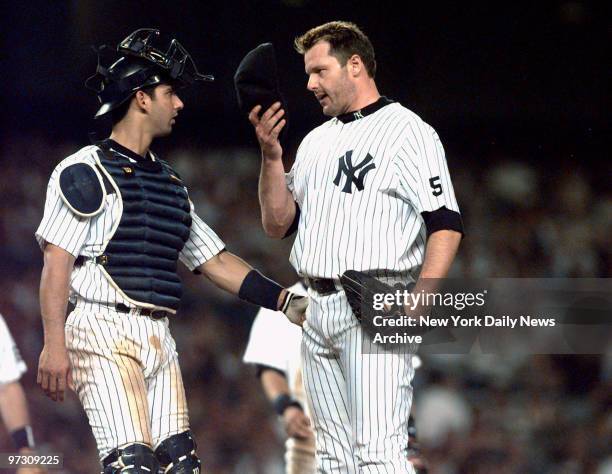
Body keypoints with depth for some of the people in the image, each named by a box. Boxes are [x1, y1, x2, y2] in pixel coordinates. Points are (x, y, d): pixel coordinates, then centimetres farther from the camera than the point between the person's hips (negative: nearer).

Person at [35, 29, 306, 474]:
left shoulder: (170, 182, 22)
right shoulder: (85, 171, -2)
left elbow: (214, 260, 23)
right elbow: (57, 261, -9)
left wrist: (285, 300, 13)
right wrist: (54, 344, -18)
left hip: (160, 338, 8)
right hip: (104, 334, -8)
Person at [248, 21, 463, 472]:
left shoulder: (408, 131, -2)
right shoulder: (316, 142, 21)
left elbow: (446, 226, -10)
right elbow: (278, 223, 16)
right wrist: (272, 156, 2)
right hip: (318, 310, 8)